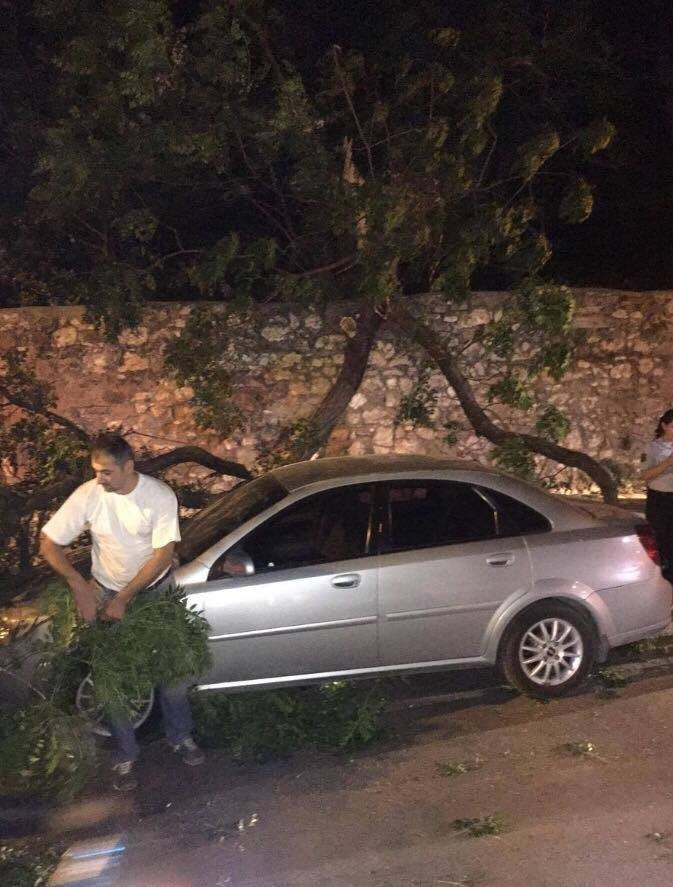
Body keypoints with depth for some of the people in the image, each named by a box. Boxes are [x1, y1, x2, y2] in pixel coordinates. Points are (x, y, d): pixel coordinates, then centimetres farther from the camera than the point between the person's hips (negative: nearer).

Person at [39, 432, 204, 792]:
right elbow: (48, 543, -13)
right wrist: (80, 586, -24)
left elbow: (163, 554, -22)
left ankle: (180, 737, 31)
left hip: (156, 590, -1)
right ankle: (125, 755, 22)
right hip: (107, 593, 1)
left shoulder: (160, 496, -22)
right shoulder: (87, 496, -18)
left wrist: (124, 598, -23)